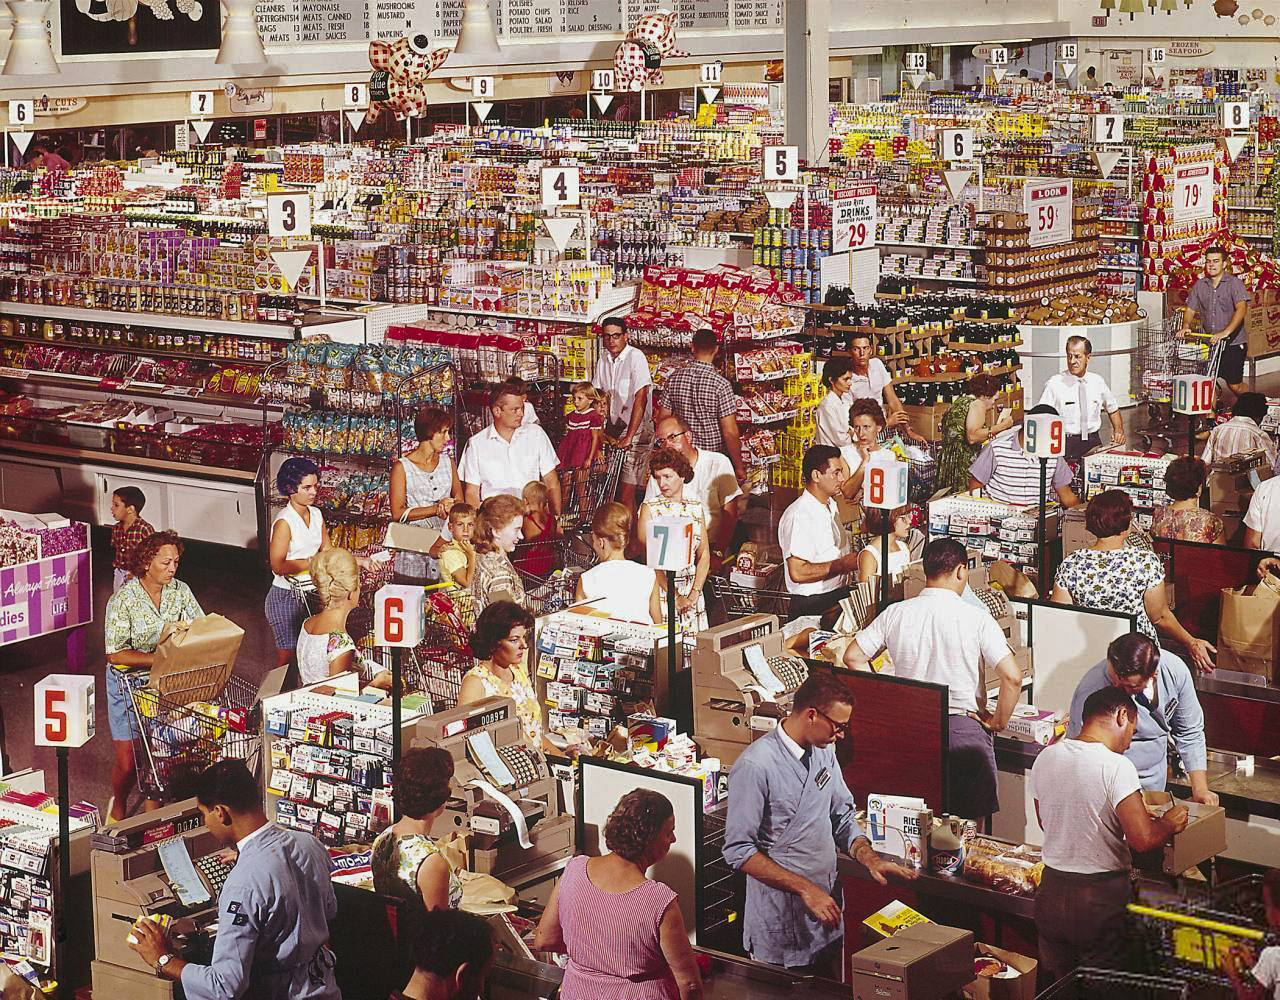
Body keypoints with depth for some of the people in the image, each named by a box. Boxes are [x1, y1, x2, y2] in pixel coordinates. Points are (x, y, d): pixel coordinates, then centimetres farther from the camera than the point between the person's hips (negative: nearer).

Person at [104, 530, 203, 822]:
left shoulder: (180, 591, -3)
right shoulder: (123, 599, -16)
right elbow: (115, 654, -18)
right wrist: (159, 658, -26)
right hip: (129, 682, -3)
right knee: (127, 762, 0)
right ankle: (119, 806, 29)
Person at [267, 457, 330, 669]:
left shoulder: (316, 514, 5)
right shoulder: (284, 522, -18)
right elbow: (278, 566, -21)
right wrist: (313, 562, -21)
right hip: (285, 596, -6)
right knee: (287, 658, 1)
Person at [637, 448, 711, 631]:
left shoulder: (696, 507, 9)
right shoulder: (649, 508, -3)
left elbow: (704, 555, 7)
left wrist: (694, 594, -6)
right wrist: (675, 596, -16)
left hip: (692, 591, 3)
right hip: (660, 590, -3)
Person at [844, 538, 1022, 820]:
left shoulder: (896, 613, 1)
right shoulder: (976, 618, -10)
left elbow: (853, 657, 4)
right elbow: (1012, 677, -17)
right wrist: (998, 722, -2)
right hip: (963, 729, -3)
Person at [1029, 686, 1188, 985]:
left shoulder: (1045, 758, 0)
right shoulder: (1116, 766, -19)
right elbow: (1144, 838, -26)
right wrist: (1170, 823, -6)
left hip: (1051, 890, 6)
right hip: (1102, 898, -6)